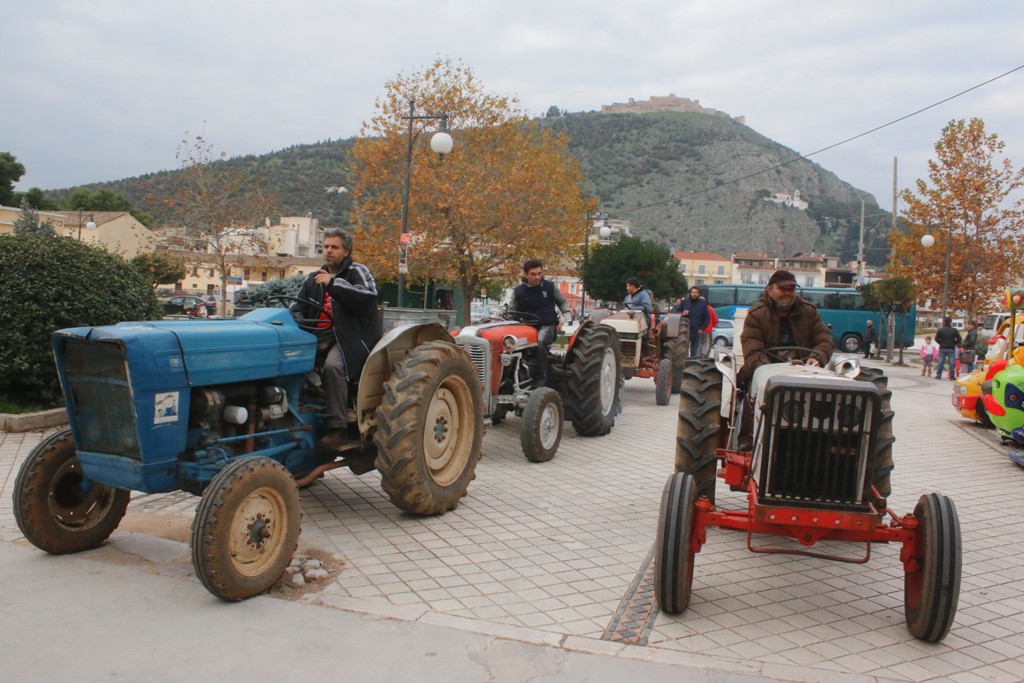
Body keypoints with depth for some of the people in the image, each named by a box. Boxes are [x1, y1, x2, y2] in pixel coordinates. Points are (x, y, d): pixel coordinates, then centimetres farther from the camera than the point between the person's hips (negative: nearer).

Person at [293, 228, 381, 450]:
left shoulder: (357, 272, 1)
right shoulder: (313, 278, 22)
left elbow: (368, 298, -19)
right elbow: (299, 307, 24)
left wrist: (333, 283, -23)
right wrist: (298, 321, -1)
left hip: (351, 336, -6)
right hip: (320, 335, 7)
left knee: (333, 364, -35)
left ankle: (338, 427, -28)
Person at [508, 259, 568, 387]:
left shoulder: (550, 286, 6)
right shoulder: (518, 291, 6)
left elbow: (562, 301, 19)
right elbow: (511, 310, 12)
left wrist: (566, 309, -2)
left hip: (547, 325, -2)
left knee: (540, 341, -37)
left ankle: (541, 378, -30)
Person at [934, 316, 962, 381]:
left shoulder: (940, 330, -1)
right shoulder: (954, 330, -4)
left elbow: (936, 339, -1)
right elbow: (959, 340, -6)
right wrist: (953, 343, 9)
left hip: (942, 348, 1)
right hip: (951, 349, -1)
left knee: (940, 362, 4)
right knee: (951, 363, 2)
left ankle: (938, 375, 2)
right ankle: (952, 376, 3)